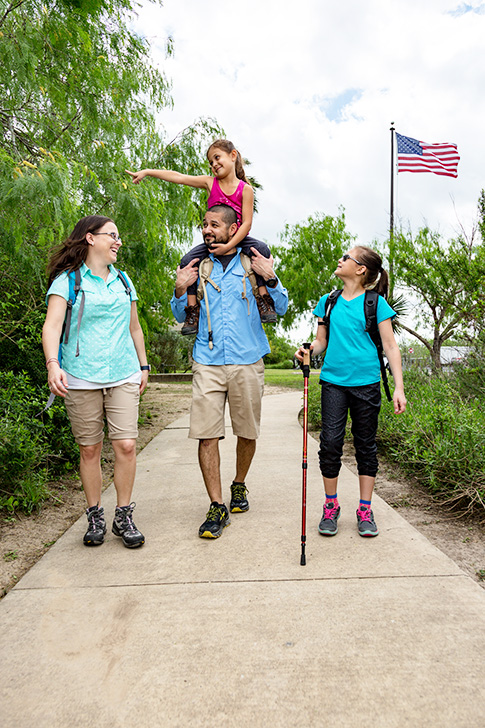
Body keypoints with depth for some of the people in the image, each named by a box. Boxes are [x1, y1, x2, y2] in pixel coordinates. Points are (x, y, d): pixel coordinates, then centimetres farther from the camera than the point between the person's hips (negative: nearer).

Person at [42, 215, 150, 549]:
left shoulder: (122, 280, 16)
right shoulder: (67, 279, 1)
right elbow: (52, 324, -10)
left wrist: (144, 365, 22)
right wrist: (53, 363, -26)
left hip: (124, 375, 3)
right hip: (81, 379, -3)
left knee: (126, 445, -5)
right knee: (90, 449, 4)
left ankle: (123, 516, 11)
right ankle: (95, 517, 21)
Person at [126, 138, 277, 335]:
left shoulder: (245, 189, -7)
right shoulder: (210, 182, 2)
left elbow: (247, 223, -14)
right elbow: (176, 177, 0)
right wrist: (147, 172, -3)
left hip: (238, 239, -2)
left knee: (261, 248, -31)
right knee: (187, 261, -19)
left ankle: (264, 299, -22)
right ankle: (192, 311, -10)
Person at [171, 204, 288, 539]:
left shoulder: (254, 263, 7)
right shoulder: (197, 266, 11)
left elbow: (281, 308, 6)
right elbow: (183, 317, 17)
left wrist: (270, 278, -10)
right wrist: (180, 290, -1)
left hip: (247, 363, 0)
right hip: (208, 363, 1)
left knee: (248, 433, 9)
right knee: (206, 435, -7)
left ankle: (239, 485, 34)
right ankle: (217, 507, 4)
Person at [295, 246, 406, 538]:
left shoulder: (376, 303, 0)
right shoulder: (328, 302, 10)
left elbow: (390, 346, -1)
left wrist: (398, 387, -7)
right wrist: (308, 350, -7)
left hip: (366, 383, -2)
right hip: (333, 381, 2)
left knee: (366, 445, 7)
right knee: (330, 442, -2)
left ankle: (365, 510, 20)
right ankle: (331, 507, 16)